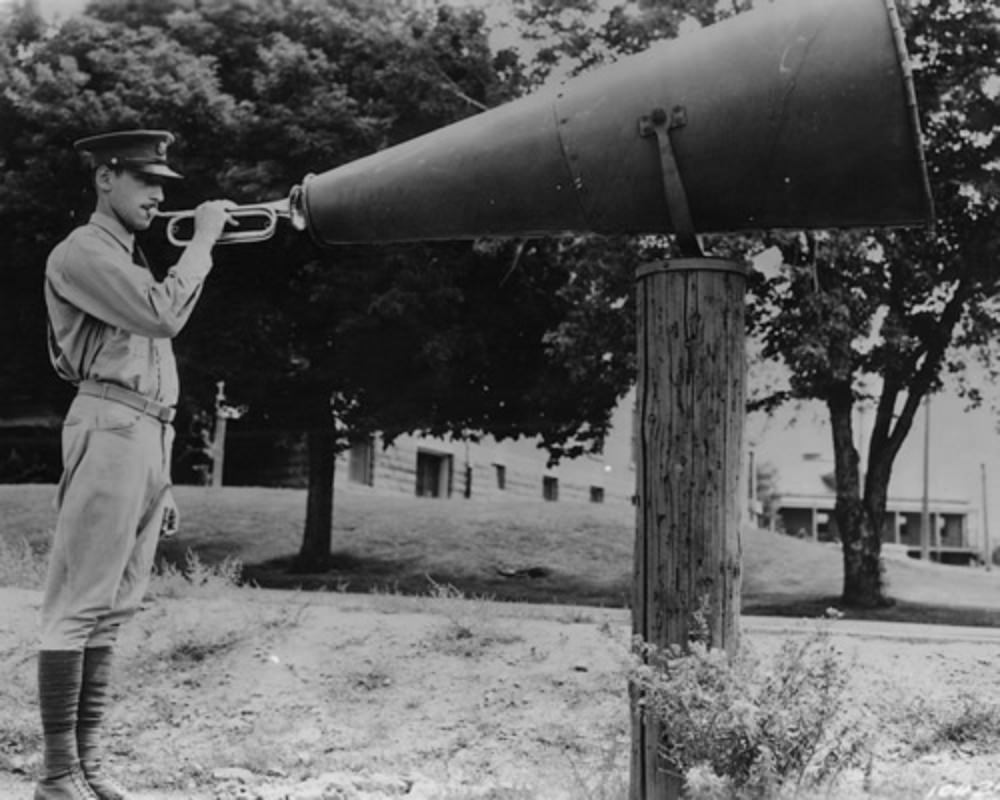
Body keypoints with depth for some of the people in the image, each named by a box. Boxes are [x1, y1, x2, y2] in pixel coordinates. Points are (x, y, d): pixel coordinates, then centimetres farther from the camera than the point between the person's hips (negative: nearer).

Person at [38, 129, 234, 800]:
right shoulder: (82, 252, -3)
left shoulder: (132, 261, 25)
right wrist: (202, 239, -6)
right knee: (80, 606, -8)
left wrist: (162, 479, 21)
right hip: (110, 427, -9)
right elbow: (163, 315, -19)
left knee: (113, 608, 7)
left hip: (151, 431, 9)